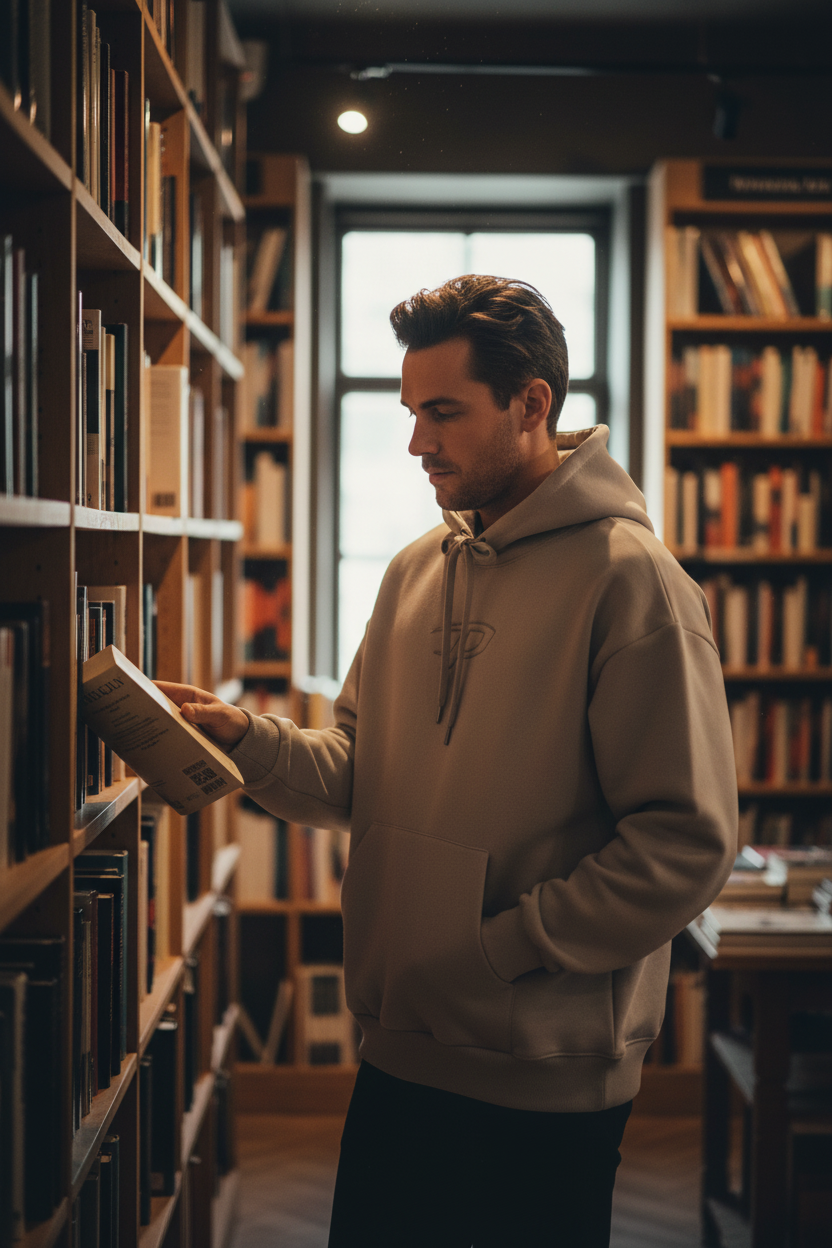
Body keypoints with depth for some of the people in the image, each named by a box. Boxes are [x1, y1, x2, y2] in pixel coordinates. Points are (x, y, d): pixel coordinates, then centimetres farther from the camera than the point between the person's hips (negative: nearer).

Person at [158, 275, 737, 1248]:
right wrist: (246, 738, -8)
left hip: (546, 1074, -6)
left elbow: (687, 845, -18)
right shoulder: (416, 570, 9)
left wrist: (500, 949, -17)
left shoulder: (629, 578, -15)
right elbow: (355, 777, 10)